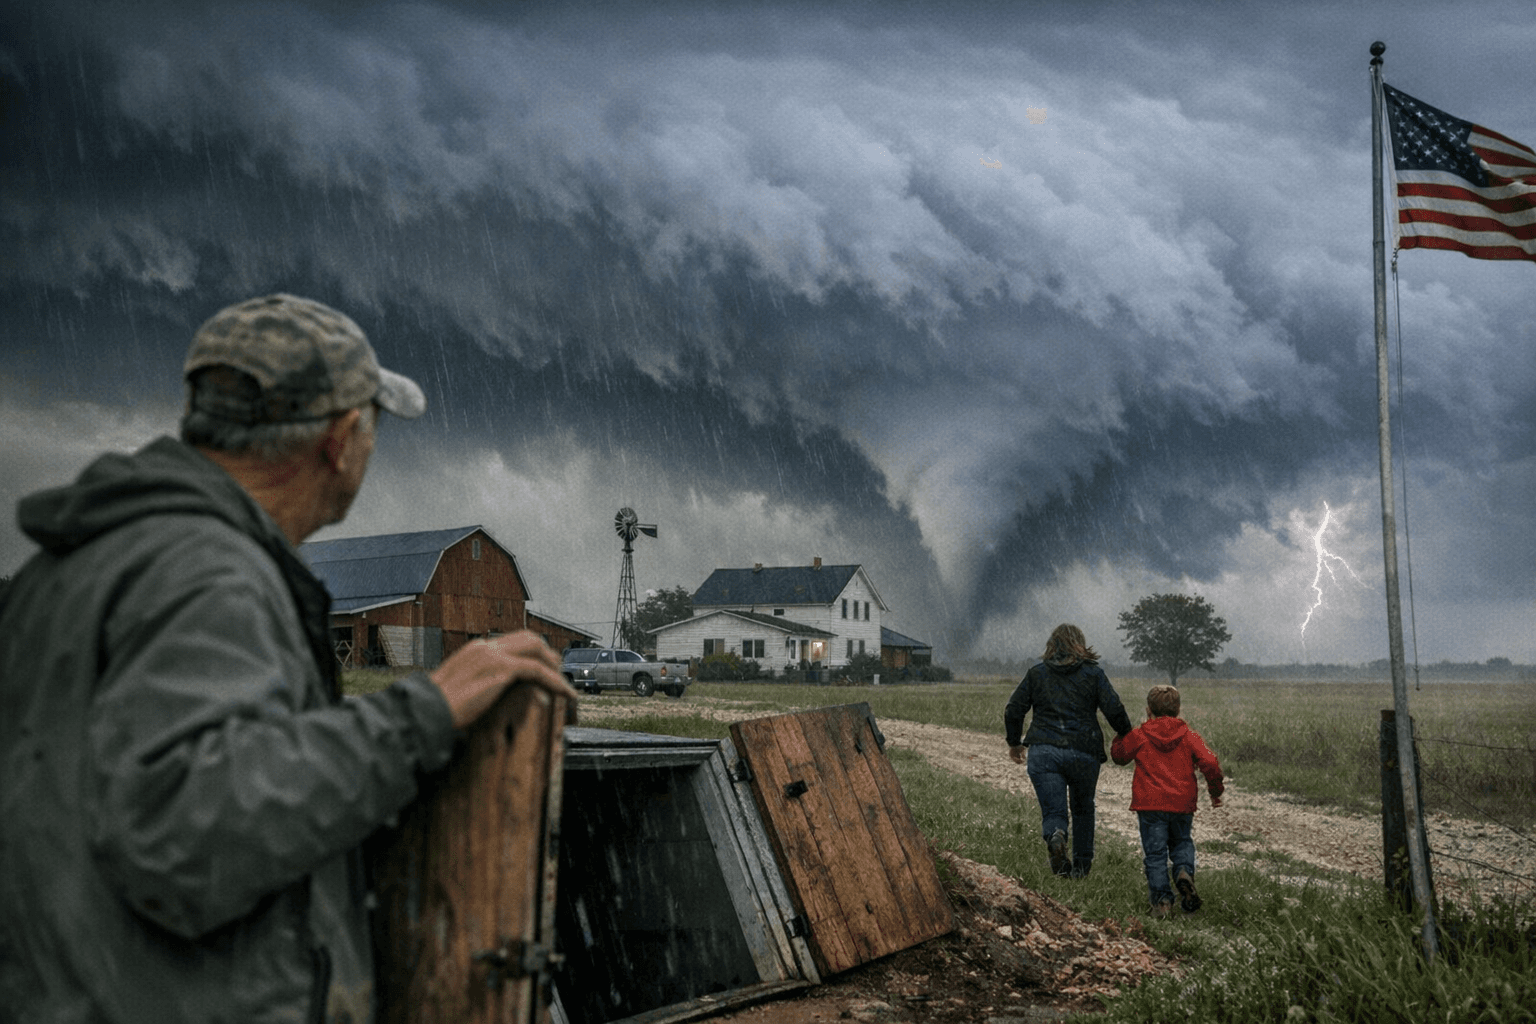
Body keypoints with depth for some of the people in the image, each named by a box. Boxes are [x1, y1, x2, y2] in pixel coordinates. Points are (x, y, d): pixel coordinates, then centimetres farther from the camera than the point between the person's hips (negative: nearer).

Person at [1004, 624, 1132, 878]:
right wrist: (1125, 735, 14)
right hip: (1084, 752, 0)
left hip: (1043, 752, 0)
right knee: (1082, 809, 19)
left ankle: (1055, 837, -32)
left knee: (1053, 811, 1)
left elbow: (1013, 711, 8)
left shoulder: (1036, 674, 8)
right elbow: (1114, 709, -4)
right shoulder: (1093, 674, 4)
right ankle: (1081, 866, 23)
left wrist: (1014, 743, 23)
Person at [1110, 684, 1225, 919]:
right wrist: (1216, 791, 8)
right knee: (1182, 842, 22)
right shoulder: (1189, 736, 3)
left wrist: (1122, 732, 30)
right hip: (1182, 804, 2)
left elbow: (1118, 755, 15)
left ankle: (1161, 899, -4)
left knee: (1155, 852, 3)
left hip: (1149, 805, -2)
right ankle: (1184, 872, -8)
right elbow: (1209, 763, -4)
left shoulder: (1138, 736, 0)